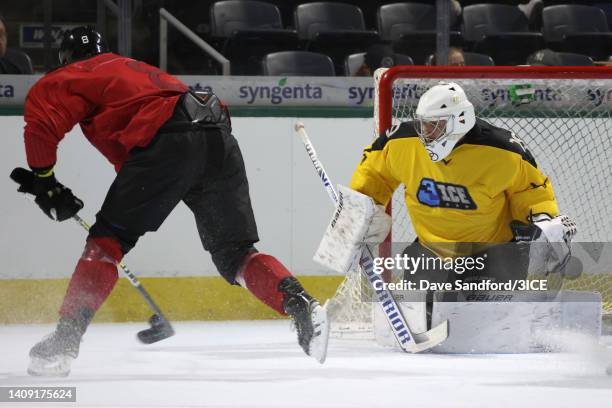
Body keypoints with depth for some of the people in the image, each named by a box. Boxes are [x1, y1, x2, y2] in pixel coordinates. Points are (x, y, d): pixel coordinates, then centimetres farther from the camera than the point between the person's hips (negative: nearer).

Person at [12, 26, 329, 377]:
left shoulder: (75, 76, 20)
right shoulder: (139, 69, 41)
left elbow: (41, 115, 2)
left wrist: (42, 179, 12)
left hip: (169, 142, -6)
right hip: (221, 143, 6)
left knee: (108, 238, 3)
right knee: (234, 254, 13)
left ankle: (65, 341, -5)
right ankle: (300, 304, -9)